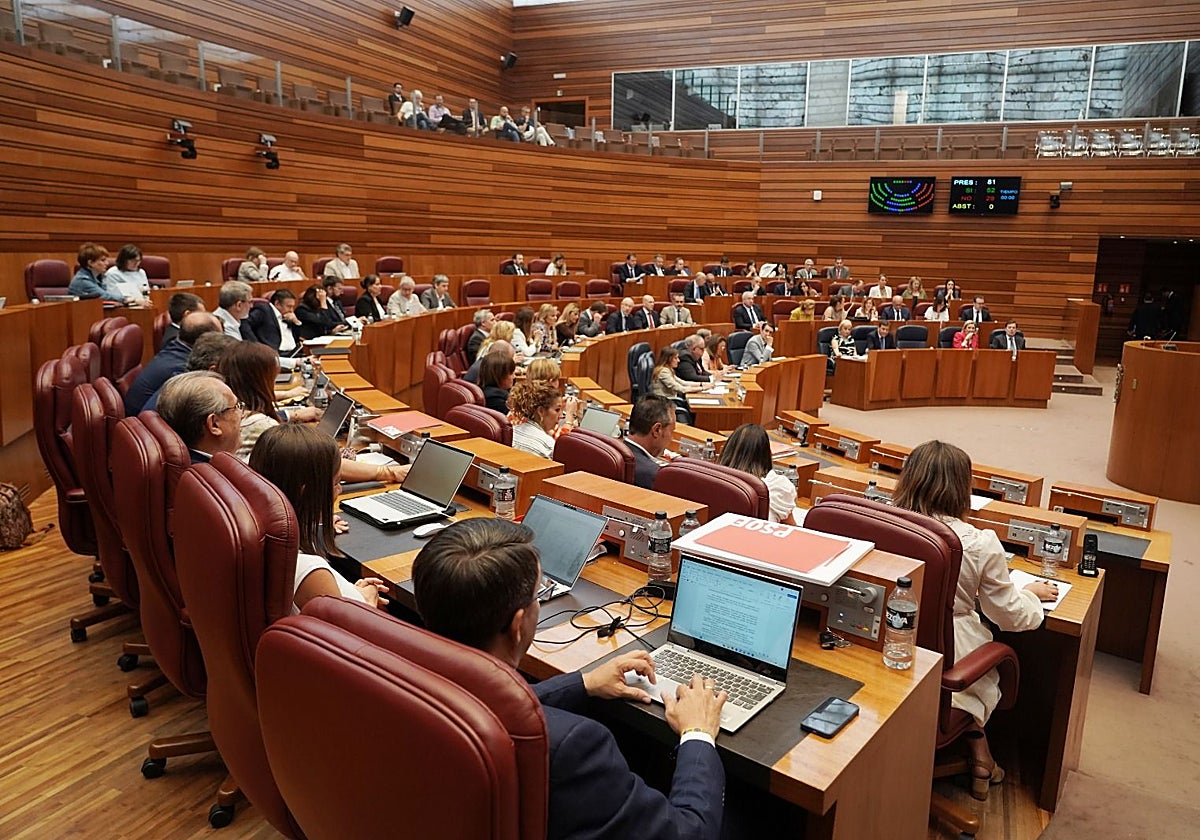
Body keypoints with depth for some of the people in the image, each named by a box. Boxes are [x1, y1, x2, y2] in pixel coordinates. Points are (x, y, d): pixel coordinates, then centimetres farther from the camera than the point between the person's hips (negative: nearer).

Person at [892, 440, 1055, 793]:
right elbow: (1011, 615, -5)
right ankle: (978, 753, 41)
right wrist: (1032, 593, 19)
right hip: (947, 661, -2)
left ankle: (978, 755, 37)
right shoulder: (980, 545, -21)